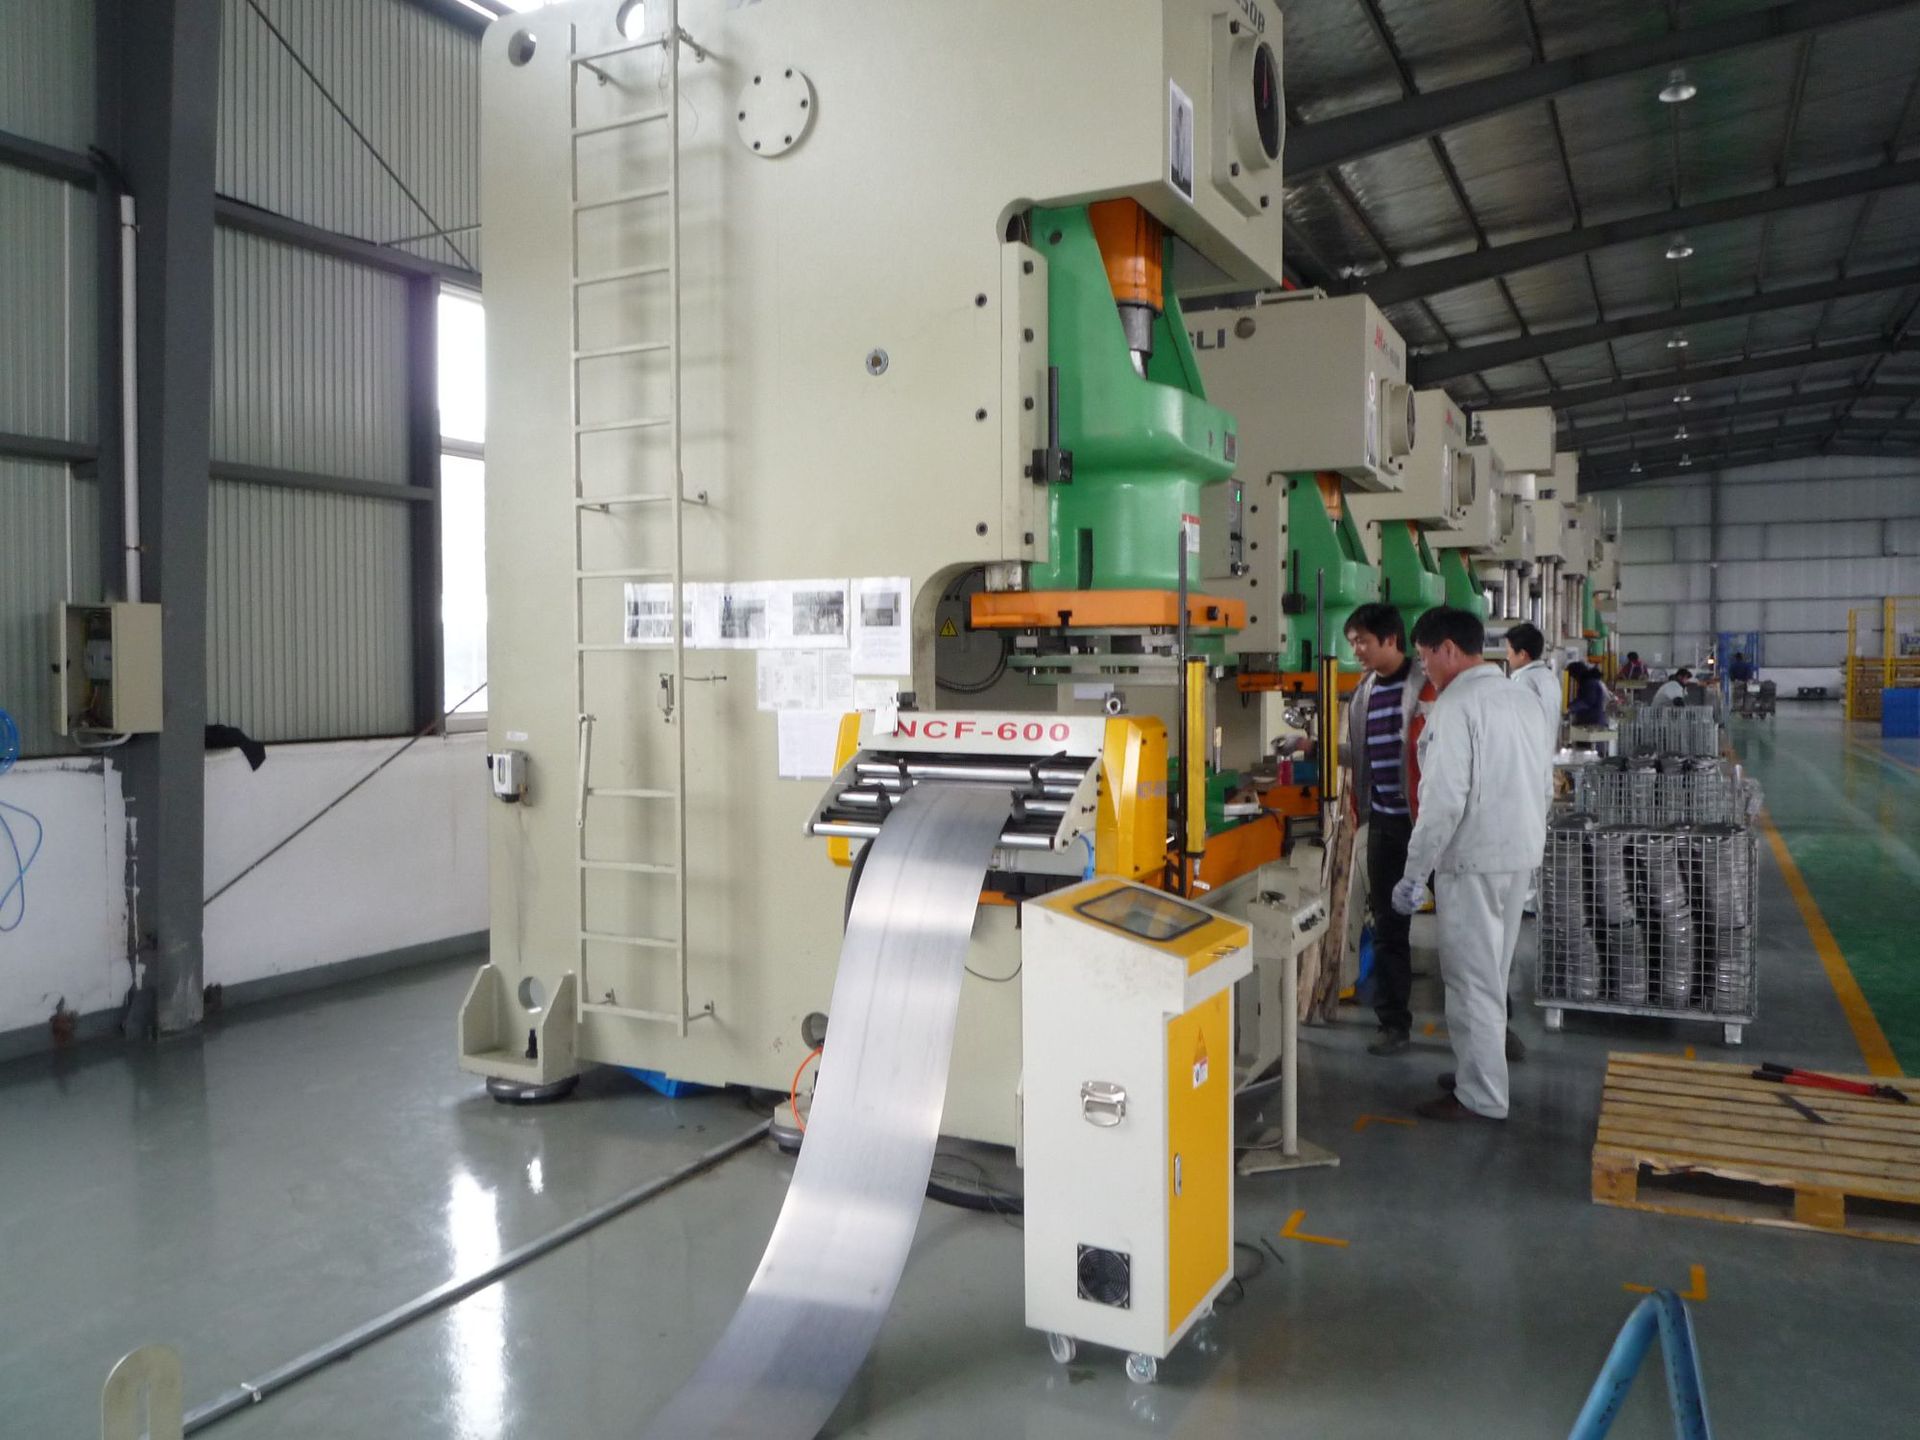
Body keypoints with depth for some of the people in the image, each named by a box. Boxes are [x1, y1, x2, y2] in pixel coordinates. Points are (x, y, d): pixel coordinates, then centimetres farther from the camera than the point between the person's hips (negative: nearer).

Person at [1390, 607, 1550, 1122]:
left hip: (1473, 861, -9)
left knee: (1472, 979, 1)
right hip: (1521, 854, 9)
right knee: (1492, 975, 19)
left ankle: (1480, 1097, 9)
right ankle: (1481, 1071, 30)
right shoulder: (1522, 699, 10)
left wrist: (1414, 873, -16)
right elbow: (1539, 785, 15)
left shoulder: (1456, 705, -16)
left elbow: (1444, 798, -21)